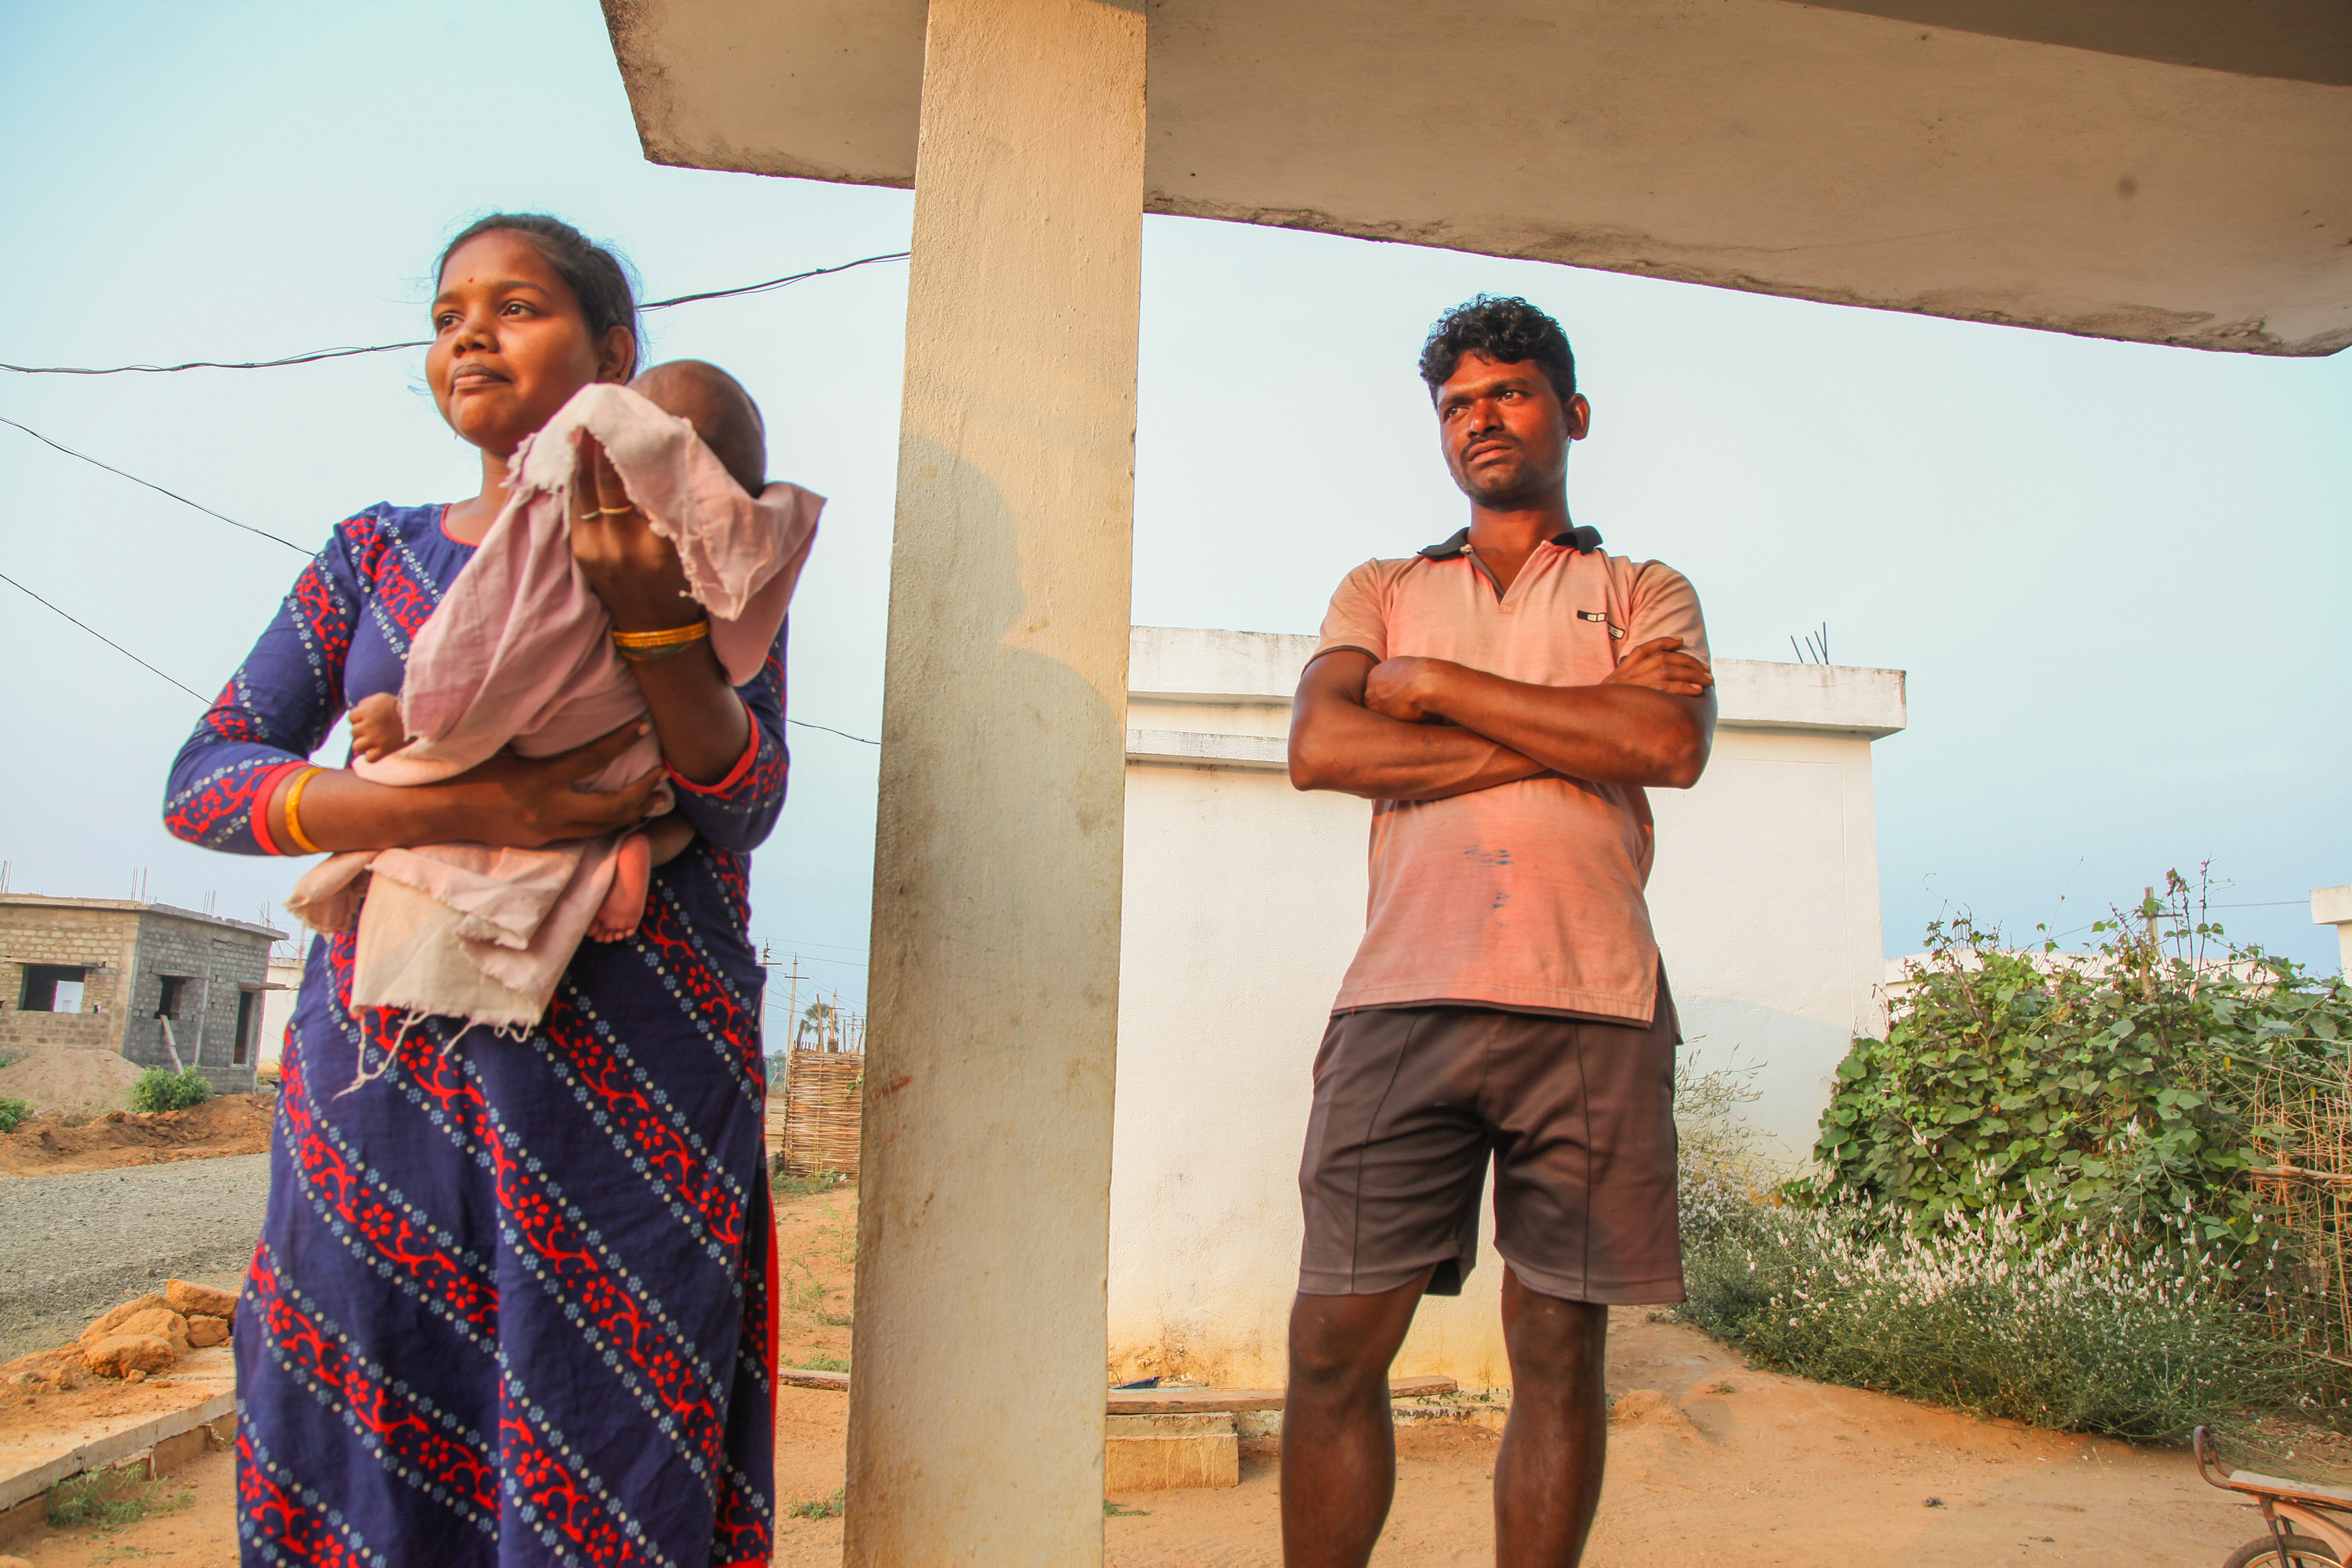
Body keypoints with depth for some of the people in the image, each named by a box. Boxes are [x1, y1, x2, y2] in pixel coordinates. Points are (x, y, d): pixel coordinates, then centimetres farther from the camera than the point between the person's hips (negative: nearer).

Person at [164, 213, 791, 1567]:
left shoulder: (701, 551, 7)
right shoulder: (376, 556, 14)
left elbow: (748, 809, -4)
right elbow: (200, 783, 5)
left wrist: (653, 616, -21)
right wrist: (456, 810, -12)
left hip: (624, 1086, -2)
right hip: (384, 1071, 3)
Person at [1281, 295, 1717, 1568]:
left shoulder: (1646, 593, 17)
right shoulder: (1379, 591, 20)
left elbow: (1672, 744, -5)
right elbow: (1318, 746, 0)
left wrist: (1438, 684, -3)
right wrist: (1577, 732, -4)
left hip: (1590, 1007, 0)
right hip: (1404, 998, 1)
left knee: (1559, 1354, 5)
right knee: (1335, 1345, -1)